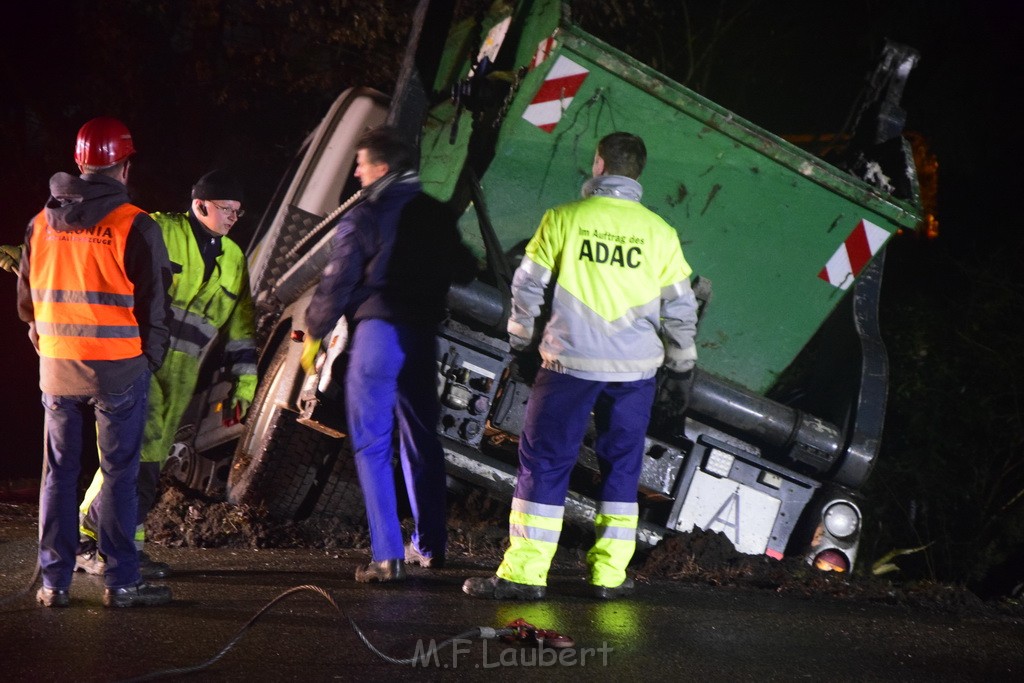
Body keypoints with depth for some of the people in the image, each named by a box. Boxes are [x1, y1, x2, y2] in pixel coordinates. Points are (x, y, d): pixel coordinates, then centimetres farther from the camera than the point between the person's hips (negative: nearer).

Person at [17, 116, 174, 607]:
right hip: (119, 368, -4)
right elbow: (154, 305, -6)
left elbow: (26, 300, 16)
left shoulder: (41, 224, 5)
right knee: (118, 474, 3)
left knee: (59, 472, 11)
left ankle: (55, 581, 13)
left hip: (56, 368, 4)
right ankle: (121, 581, 5)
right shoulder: (135, 226, -10)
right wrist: (152, 359, 9)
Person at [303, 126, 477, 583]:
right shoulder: (436, 216, 9)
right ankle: (430, 544, 24)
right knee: (422, 438, 17)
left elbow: (337, 284, -10)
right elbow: (464, 273, 19)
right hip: (423, 335, 6)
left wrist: (314, 333, 3)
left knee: (371, 446, -3)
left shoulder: (363, 218, -9)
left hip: (376, 332, -6)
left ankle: (388, 557, -10)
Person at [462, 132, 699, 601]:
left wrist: (522, 340, 17)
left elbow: (527, 285, 0)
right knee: (622, 465, 13)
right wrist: (681, 362, 20)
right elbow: (680, 306, 6)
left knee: (544, 461, 2)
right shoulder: (658, 231, 1)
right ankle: (609, 573, 13)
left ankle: (524, 572, -1)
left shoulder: (563, 219, -5)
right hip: (635, 367, 2)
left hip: (570, 362, -2)